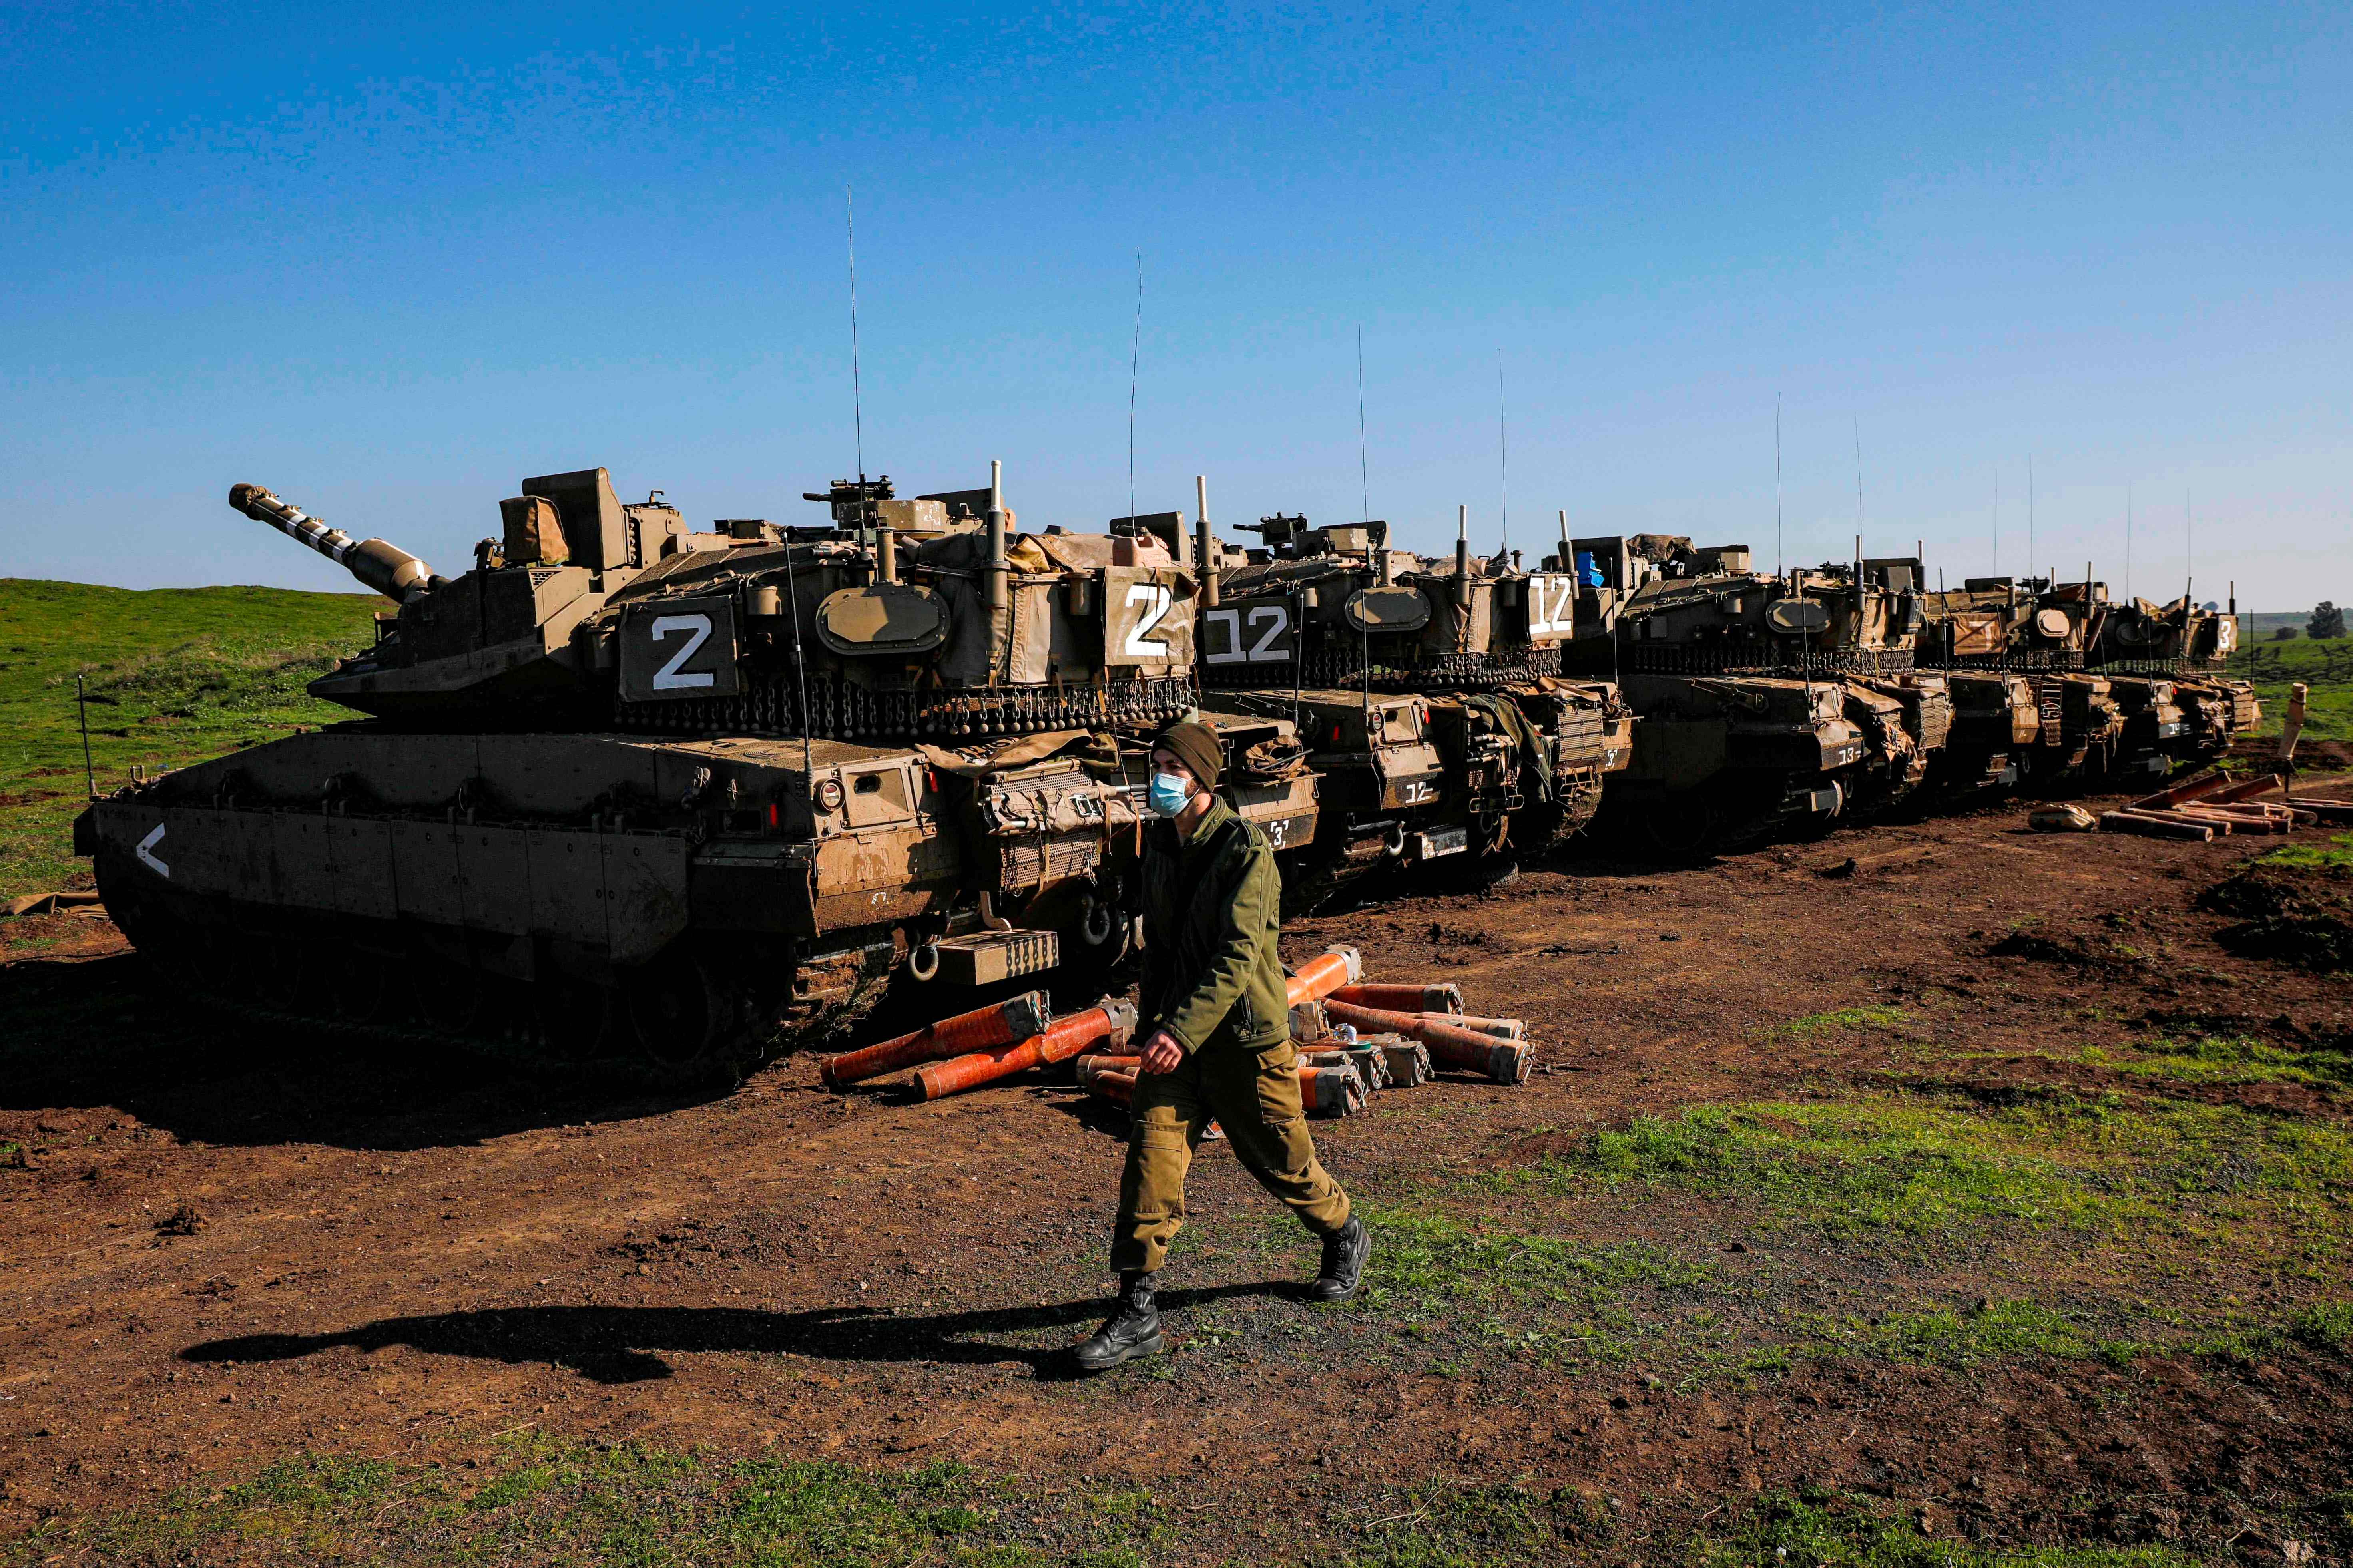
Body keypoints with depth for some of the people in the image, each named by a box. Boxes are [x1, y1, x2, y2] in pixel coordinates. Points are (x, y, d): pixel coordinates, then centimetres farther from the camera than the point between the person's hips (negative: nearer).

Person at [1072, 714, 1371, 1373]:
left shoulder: (1246, 850, -17)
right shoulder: (1160, 843, 6)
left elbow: (1238, 956, -24)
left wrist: (1182, 1030, -31)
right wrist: (1153, 1020, 17)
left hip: (1246, 1035, -5)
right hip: (1178, 1032, 5)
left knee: (1282, 1162, 12)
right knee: (1151, 1154, -7)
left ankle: (1344, 1238, 42)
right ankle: (1136, 1311, -2)